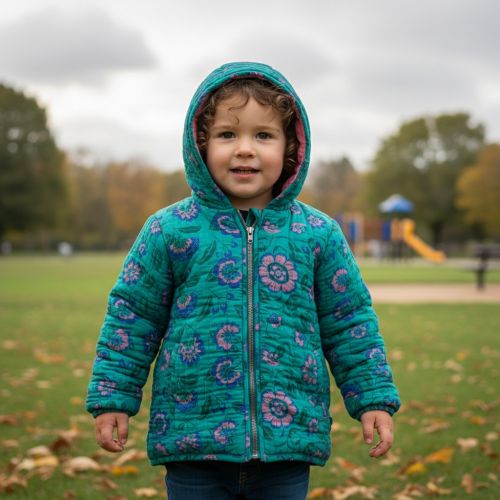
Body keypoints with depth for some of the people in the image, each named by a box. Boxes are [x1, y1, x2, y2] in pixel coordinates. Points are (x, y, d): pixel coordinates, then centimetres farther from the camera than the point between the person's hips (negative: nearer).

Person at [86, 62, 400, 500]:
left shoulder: (318, 234, 2)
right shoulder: (170, 231, -1)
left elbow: (349, 323, 9)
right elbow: (132, 317, 5)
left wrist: (374, 398, 6)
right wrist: (112, 398, 4)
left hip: (288, 440, 1)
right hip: (193, 443, -1)